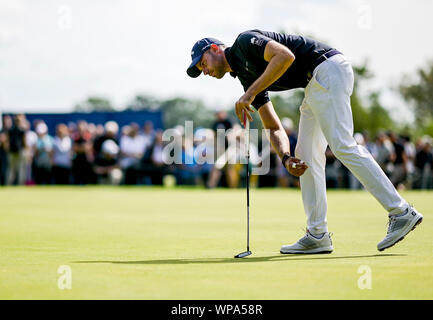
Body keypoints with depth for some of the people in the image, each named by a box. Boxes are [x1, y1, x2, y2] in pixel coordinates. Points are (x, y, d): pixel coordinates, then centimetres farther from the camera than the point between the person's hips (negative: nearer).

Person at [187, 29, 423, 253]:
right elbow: (274, 128, 18)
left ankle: (401, 212, -19)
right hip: (316, 82, 11)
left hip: (328, 69, -11)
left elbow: (285, 56, -22)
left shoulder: (244, 42, -4)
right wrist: (286, 158, -1)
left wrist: (251, 93, -17)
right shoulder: (247, 77, 20)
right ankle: (317, 235, 8)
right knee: (306, 156, 8)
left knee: (342, 145, -18)